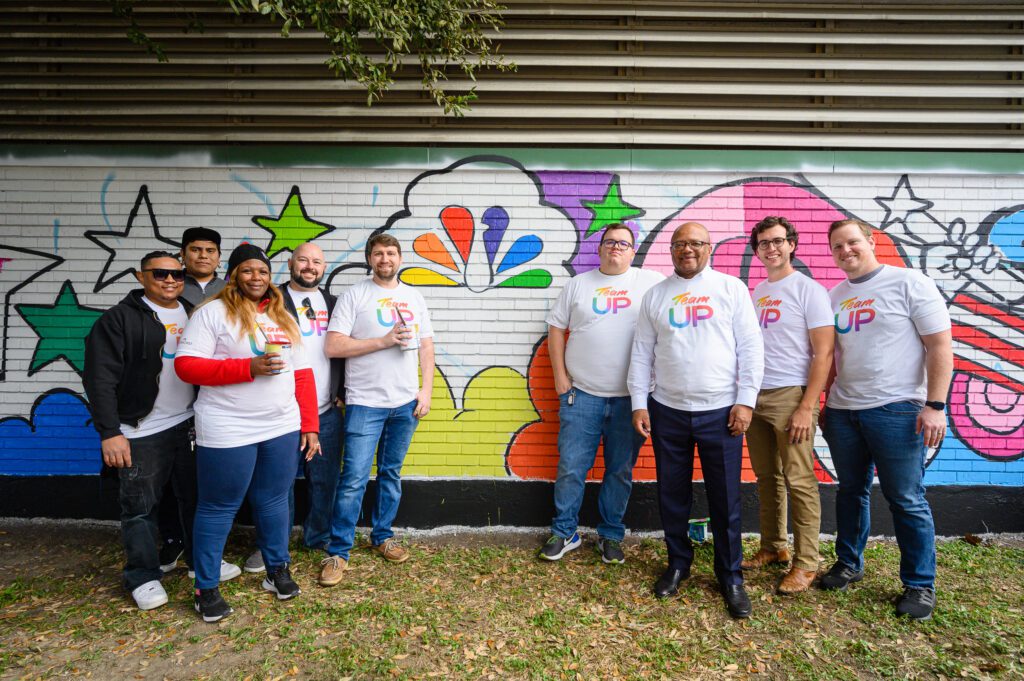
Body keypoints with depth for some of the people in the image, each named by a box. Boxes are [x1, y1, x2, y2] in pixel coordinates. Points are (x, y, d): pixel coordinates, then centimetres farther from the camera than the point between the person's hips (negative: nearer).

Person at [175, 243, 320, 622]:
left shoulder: (283, 317, 11)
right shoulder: (213, 312, -5)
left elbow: (303, 374, 9)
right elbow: (186, 365, -12)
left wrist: (310, 426, 4)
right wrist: (247, 367, -21)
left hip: (282, 428, 5)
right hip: (227, 432, -4)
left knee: (274, 501, 15)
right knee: (218, 508, 8)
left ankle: (277, 570, 33)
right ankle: (206, 588, 25)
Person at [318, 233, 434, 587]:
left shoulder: (414, 297, 10)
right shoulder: (354, 296, -3)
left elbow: (426, 346, 12)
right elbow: (333, 347, -11)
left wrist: (426, 390, 2)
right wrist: (384, 341, -17)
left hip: (406, 402, 4)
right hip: (365, 403, -4)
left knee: (391, 473, 15)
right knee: (354, 478, -3)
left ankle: (383, 536, 31)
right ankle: (338, 552, 10)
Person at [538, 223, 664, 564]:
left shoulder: (652, 282, 5)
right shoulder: (578, 284, 9)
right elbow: (556, 327, 10)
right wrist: (560, 376, 1)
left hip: (631, 397, 0)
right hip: (581, 395, 1)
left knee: (621, 470, 10)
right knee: (570, 468, 5)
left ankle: (611, 535, 27)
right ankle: (564, 533, 23)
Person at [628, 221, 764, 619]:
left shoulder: (731, 288, 3)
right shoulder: (655, 295, 8)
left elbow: (750, 347, -1)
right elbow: (641, 353, 7)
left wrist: (745, 401, -8)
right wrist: (639, 404, 1)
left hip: (721, 411, -2)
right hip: (667, 411, 2)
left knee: (725, 499, 5)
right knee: (673, 494, 12)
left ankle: (730, 576, 23)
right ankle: (678, 564, 31)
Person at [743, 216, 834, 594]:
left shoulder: (808, 290, -5)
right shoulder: (755, 293, 14)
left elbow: (824, 353, -10)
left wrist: (807, 407, -16)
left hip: (790, 395, -6)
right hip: (755, 396, 6)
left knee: (798, 481, -2)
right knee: (766, 478, 13)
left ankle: (806, 563, 11)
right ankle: (773, 547, 27)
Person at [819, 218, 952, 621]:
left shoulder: (910, 283, -4)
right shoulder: (834, 297, 12)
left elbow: (940, 345, -8)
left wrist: (935, 405, -14)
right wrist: (827, 404, 13)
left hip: (896, 410, -5)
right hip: (842, 411, 5)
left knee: (906, 499, 3)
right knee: (851, 490, 15)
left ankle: (920, 584, 18)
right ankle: (849, 564, 30)